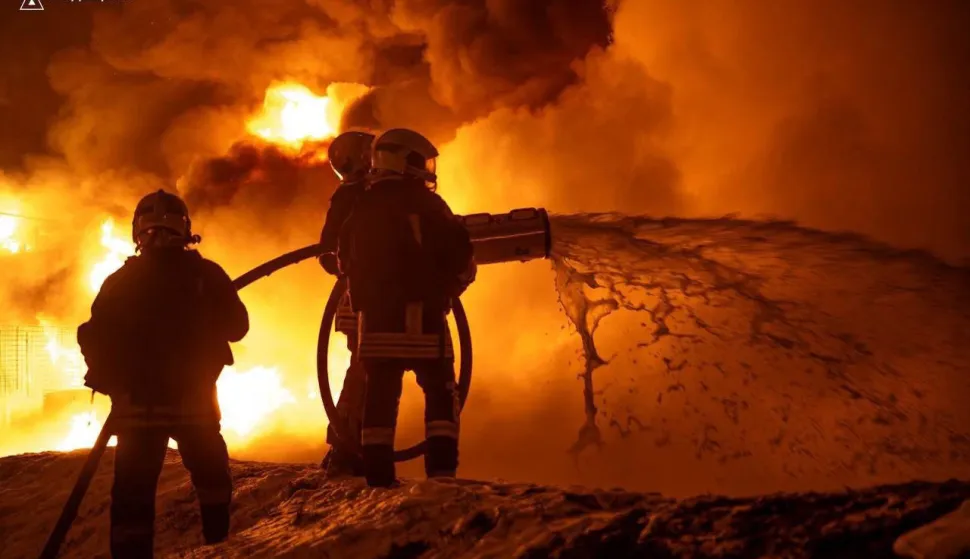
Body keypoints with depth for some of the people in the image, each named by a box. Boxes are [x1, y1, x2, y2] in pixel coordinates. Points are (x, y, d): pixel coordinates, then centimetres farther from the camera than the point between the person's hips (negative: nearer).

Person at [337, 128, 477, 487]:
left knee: (381, 394, 9)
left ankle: (378, 475, 8)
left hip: (373, 314, 5)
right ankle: (441, 471, -7)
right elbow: (461, 257, -7)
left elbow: (345, 261, 18)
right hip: (420, 314, -5)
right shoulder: (423, 203, -4)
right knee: (440, 392, 3)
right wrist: (448, 289, 11)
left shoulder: (360, 208, 11)